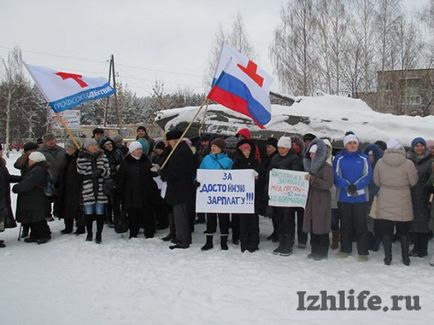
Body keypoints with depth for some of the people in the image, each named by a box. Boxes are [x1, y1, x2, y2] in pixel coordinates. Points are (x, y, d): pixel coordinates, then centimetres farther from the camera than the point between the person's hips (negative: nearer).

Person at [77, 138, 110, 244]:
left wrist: (101, 171, -15)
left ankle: (99, 235, 14)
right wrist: (81, 158, -18)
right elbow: (80, 171, -10)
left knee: (100, 214, 3)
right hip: (88, 191, -1)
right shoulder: (82, 157, 4)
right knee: (88, 214, 7)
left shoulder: (102, 157, 7)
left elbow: (108, 173, 5)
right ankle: (89, 234, 24)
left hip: (101, 190, 1)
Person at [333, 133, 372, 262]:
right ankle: (345, 249, 22)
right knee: (345, 224, 10)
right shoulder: (339, 158, 4)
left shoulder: (364, 158, 4)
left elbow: (368, 176, -2)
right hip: (343, 197, 1)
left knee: (361, 225, 0)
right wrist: (347, 186, -17)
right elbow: (336, 176, -2)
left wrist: (356, 186, -17)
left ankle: (363, 252, 6)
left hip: (361, 197, -1)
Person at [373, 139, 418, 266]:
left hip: (385, 204, 1)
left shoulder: (380, 162, -7)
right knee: (404, 231, 14)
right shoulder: (408, 164, -13)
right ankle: (405, 257, 21)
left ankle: (388, 257, 11)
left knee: (386, 231, 9)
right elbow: (413, 181, -1)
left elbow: (376, 181, 3)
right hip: (403, 205, 0)